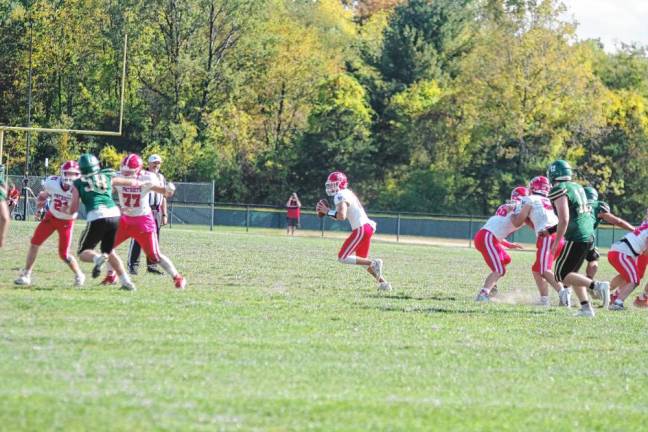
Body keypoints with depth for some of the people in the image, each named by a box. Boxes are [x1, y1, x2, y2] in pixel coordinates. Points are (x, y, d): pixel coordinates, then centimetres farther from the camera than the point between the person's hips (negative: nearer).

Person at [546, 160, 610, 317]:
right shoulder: (577, 187, 14)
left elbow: (564, 220, -19)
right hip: (589, 236, 9)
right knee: (571, 273, 18)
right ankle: (586, 308, 11)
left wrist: (556, 242, -11)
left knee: (562, 276, -2)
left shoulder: (559, 191, -12)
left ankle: (597, 286, -17)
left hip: (576, 238, -9)